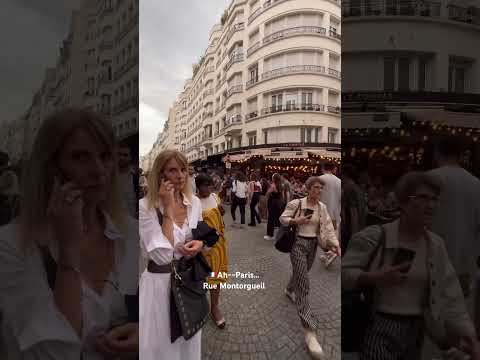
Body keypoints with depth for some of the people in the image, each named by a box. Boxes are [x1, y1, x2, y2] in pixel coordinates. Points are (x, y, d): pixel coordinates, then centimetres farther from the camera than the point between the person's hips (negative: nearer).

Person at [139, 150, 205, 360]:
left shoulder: (195, 202, -3)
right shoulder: (145, 206, -19)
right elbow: (163, 256, -27)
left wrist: (199, 244, -14)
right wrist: (168, 207, -27)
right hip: (160, 282, -4)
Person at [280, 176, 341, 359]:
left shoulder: (322, 207, 1)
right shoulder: (296, 203, -13)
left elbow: (328, 227, -2)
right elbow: (282, 218, -6)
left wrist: (335, 244, -14)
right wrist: (296, 221, -23)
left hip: (313, 244, 6)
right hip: (298, 243, -6)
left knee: (301, 273, 26)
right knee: (304, 284, -9)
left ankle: (289, 290, 60)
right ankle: (309, 331, -5)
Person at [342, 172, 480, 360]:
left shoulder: (435, 245, 1)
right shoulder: (376, 236, -15)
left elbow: (450, 297, 4)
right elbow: (343, 272, -14)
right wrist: (374, 278, -28)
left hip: (414, 332, 6)